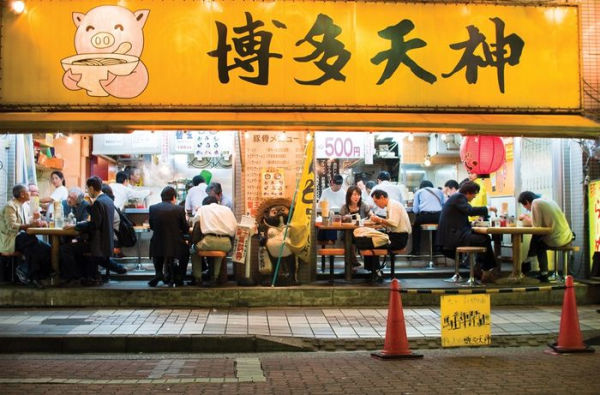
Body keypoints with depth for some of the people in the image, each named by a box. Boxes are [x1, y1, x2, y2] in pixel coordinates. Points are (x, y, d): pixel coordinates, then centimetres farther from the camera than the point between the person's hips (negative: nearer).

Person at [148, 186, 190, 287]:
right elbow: (186, 230, 1)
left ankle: (158, 274, 21)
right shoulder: (179, 209, -7)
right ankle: (178, 278, 23)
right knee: (185, 250, 31)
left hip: (158, 248, 2)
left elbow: (152, 226, 10)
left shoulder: (153, 208, -2)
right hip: (176, 247, -2)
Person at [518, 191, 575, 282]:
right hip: (567, 237, 8)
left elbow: (537, 225, -12)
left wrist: (525, 217, 3)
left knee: (536, 241, 16)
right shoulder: (548, 200, 17)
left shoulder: (536, 203, -9)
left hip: (557, 241, -8)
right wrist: (528, 218, 16)